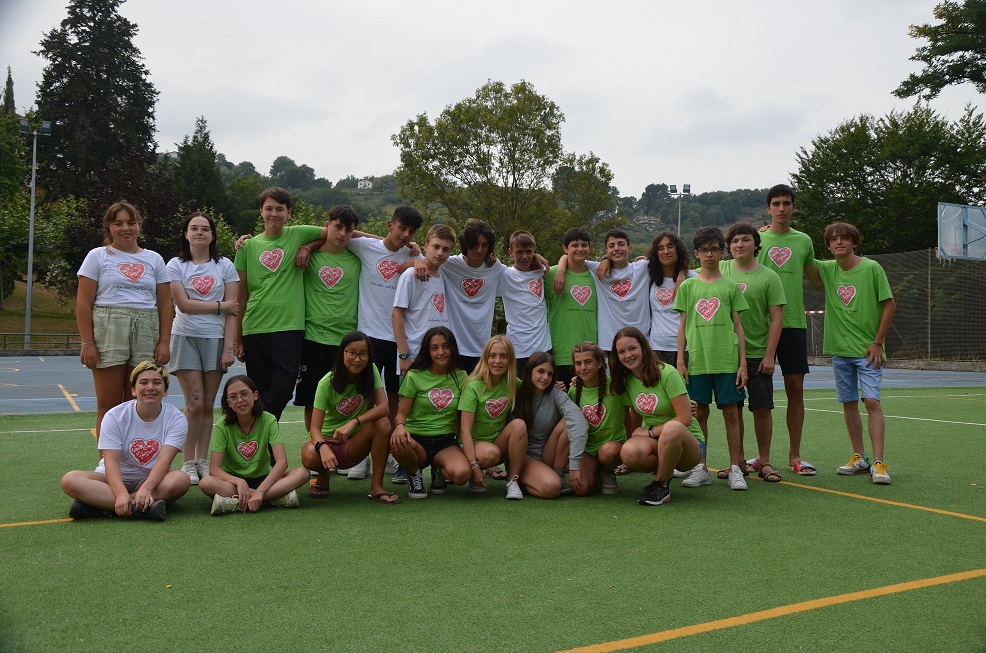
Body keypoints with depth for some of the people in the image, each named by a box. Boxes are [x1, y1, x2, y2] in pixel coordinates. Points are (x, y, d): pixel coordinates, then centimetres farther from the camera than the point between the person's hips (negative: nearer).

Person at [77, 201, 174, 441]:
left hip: (146, 333, 2)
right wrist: (87, 342, -7)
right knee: (108, 406, -1)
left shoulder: (154, 259, 15)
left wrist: (164, 342, 3)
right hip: (108, 331, -2)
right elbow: (83, 302, 2)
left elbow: (165, 304, 12)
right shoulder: (97, 256, 8)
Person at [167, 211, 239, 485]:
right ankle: (188, 463, 4)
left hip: (215, 339, 1)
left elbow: (232, 310, 1)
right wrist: (220, 305, -5)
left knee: (207, 405, 4)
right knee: (195, 403, -7)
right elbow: (183, 304, -7)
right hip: (186, 338, -1)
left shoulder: (225, 265, 6)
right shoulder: (176, 265, 4)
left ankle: (202, 461, 14)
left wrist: (229, 346, -6)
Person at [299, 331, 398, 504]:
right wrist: (323, 448, -43)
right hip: (328, 439, -2)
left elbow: (383, 407, -21)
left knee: (383, 424, -28)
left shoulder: (371, 371, -9)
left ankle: (376, 486, -17)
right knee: (309, 456, -36)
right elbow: (314, 427, -21)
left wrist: (354, 422, -35)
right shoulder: (327, 383, -16)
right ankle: (323, 477, 2)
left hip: (355, 444, 2)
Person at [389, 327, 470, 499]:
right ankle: (414, 475, -1)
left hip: (445, 442, 1)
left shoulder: (460, 377, 6)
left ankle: (439, 470, 9)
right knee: (398, 444, -38)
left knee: (461, 474, -31)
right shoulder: (415, 376, -1)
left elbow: (462, 417, 12)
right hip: (417, 439, -1)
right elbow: (401, 414, -3)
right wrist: (400, 426, -26)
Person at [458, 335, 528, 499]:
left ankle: (513, 480, -17)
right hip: (474, 443, -4)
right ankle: (474, 478, -4)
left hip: (500, 443, 4)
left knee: (519, 424, -26)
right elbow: (465, 430, -20)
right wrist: (474, 466, -30)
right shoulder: (474, 386, -16)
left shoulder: (513, 384, -2)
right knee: (490, 454, -37)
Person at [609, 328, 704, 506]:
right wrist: (633, 439, -4)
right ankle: (664, 472, 2)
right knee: (629, 451, -32)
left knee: (672, 428, -41)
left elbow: (685, 419, -18)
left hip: (687, 441, -4)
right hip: (656, 443, 4)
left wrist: (650, 431, -13)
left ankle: (661, 485, -16)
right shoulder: (626, 381, 4)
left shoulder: (667, 373, -14)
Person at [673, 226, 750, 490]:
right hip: (697, 360, 1)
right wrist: (680, 361, 1)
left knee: (731, 412, 0)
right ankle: (701, 468, 14)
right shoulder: (687, 286, 8)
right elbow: (683, 326, 8)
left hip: (727, 359, 0)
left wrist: (743, 362, 1)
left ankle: (735, 468, 8)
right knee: (700, 413, 5)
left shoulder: (731, 286, 8)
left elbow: (738, 325, 7)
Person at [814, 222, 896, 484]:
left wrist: (878, 342, -7)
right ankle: (859, 458, 18)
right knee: (849, 402, 8)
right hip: (839, 350, 4)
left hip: (867, 350, -4)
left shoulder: (871, 268, -7)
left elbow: (890, 304, -4)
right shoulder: (827, 269, 5)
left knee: (872, 401, -11)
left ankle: (878, 463, -11)